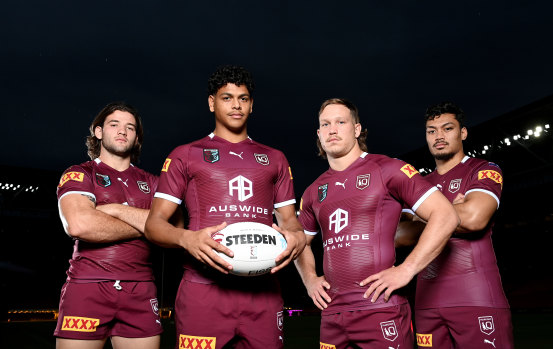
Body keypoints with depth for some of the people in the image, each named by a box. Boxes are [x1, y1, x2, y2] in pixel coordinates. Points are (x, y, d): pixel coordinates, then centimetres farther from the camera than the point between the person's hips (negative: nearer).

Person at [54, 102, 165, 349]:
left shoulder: (150, 183, 15)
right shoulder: (78, 175, 6)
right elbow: (79, 225, -14)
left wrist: (115, 209, -8)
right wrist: (142, 226, -5)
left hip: (140, 291, 3)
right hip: (87, 287, -2)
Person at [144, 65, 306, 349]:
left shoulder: (274, 159, 19)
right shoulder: (185, 155, 10)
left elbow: (288, 219, 19)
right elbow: (154, 223, 6)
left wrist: (297, 236, -7)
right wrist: (188, 239, -17)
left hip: (263, 291, 3)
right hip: (203, 289, -2)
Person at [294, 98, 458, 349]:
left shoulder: (386, 169, -3)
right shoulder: (314, 191, 13)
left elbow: (445, 216, -8)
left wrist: (406, 270, -14)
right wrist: (309, 279, 10)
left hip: (381, 311, -5)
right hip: (332, 314, 5)